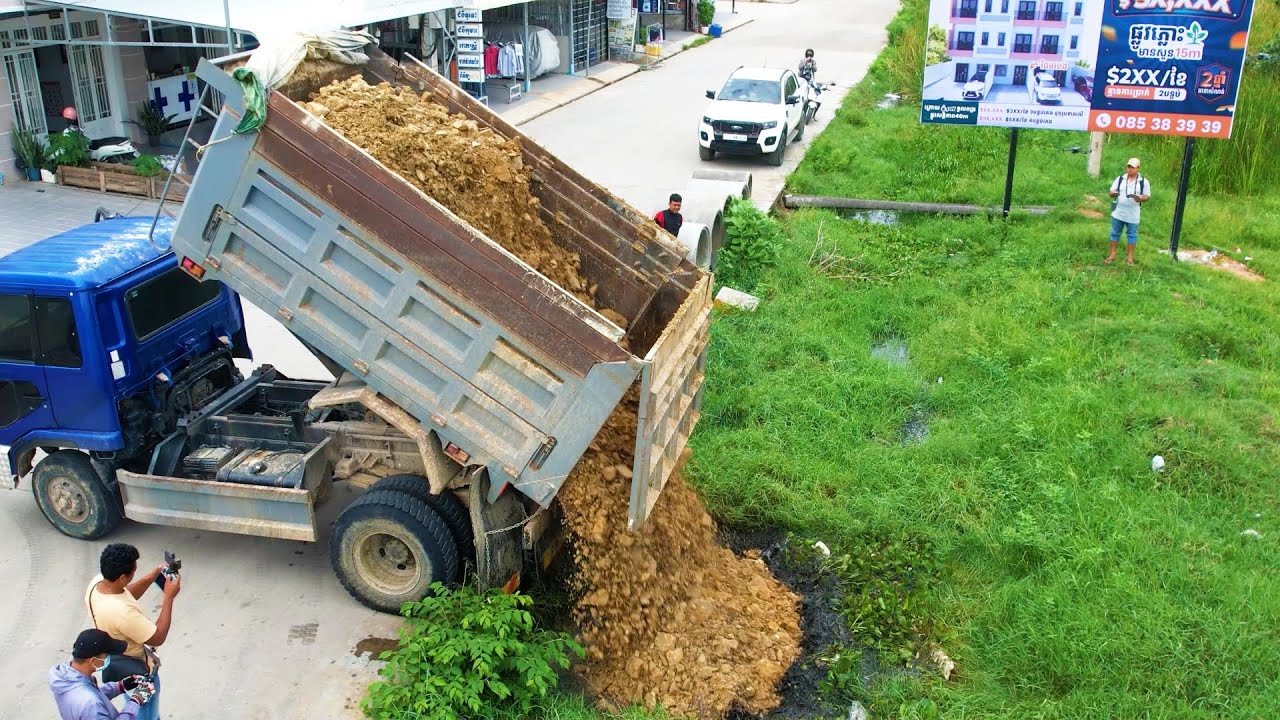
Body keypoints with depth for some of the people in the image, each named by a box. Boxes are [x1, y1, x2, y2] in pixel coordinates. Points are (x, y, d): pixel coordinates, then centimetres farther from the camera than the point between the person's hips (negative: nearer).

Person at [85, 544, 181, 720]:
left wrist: (151, 576, -7)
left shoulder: (96, 583, -19)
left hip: (115, 661, 8)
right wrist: (169, 597, -26)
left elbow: (125, 595, 5)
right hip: (136, 671, -8)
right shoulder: (122, 612, -43)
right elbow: (158, 638, -28)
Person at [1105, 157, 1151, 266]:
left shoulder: (1144, 182, -3)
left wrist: (1140, 198, -22)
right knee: (1115, 233, 8)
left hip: (1133, 215, -2)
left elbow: (1147, 196, 0)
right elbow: (1111, 192, 4)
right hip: (1118, 212, 2)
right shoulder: (1120, 179, 2)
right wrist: (1114, 194, -21)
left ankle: (1129, 256, 14)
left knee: (1132, 234, 5)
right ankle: (1112, 254, 18)